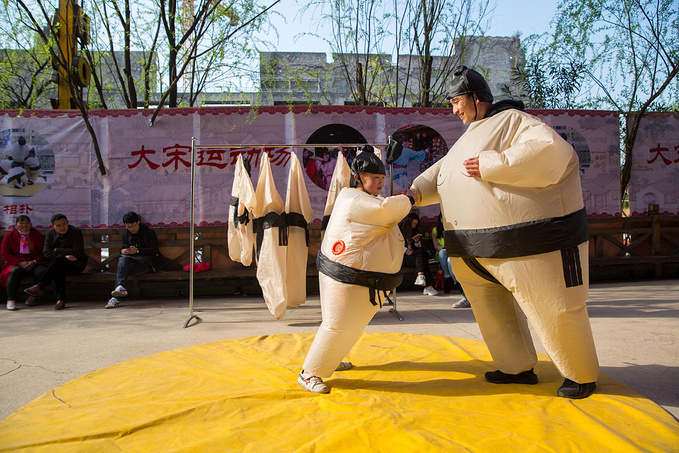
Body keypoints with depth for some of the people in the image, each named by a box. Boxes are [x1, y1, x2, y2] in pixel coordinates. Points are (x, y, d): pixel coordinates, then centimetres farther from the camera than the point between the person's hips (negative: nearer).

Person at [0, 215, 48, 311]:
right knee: (15, 271, -37)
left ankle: (33, 295, -14)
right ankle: (11, 300, -32)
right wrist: (20, 263, -14)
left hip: (33, 263, 1)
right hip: (16, 264, -1)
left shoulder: (37, 235, 13)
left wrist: (34, 262, -14)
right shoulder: (9, 236, 9)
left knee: (42, 271, -33)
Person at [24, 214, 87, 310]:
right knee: (58, 269, -35)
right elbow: (46, 252, -5)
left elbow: (78, 252, -14)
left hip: (76, 265, -3)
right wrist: (64, 256, -20)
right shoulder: (51, 234, 7)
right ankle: (61, 300, -39)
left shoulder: (76, 232, -5)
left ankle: (39, 286, -37)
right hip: (58, 264, 3)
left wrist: (57, 250, -9)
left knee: (59, 260, -35)